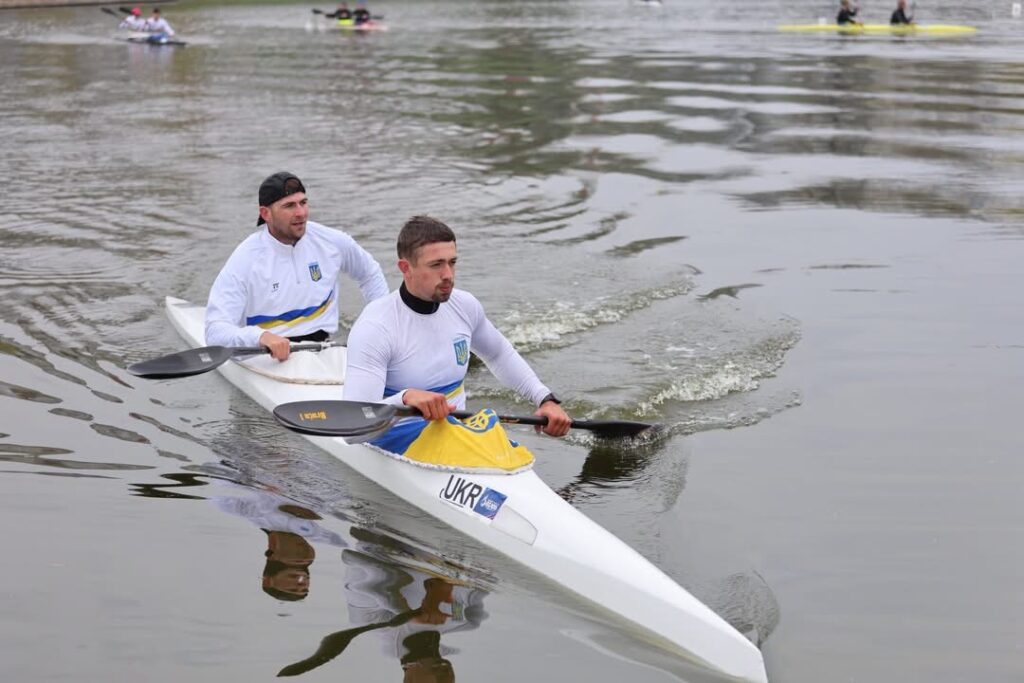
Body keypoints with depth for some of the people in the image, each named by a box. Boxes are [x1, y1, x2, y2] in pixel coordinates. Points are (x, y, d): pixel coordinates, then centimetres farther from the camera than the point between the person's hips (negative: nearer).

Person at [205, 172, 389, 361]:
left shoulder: (330, 241, 6)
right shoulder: (244, 260, -8)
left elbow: (370, 274, 28)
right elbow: (215, 331, -17)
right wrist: (260, 336, -37)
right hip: (267, 357, -3)